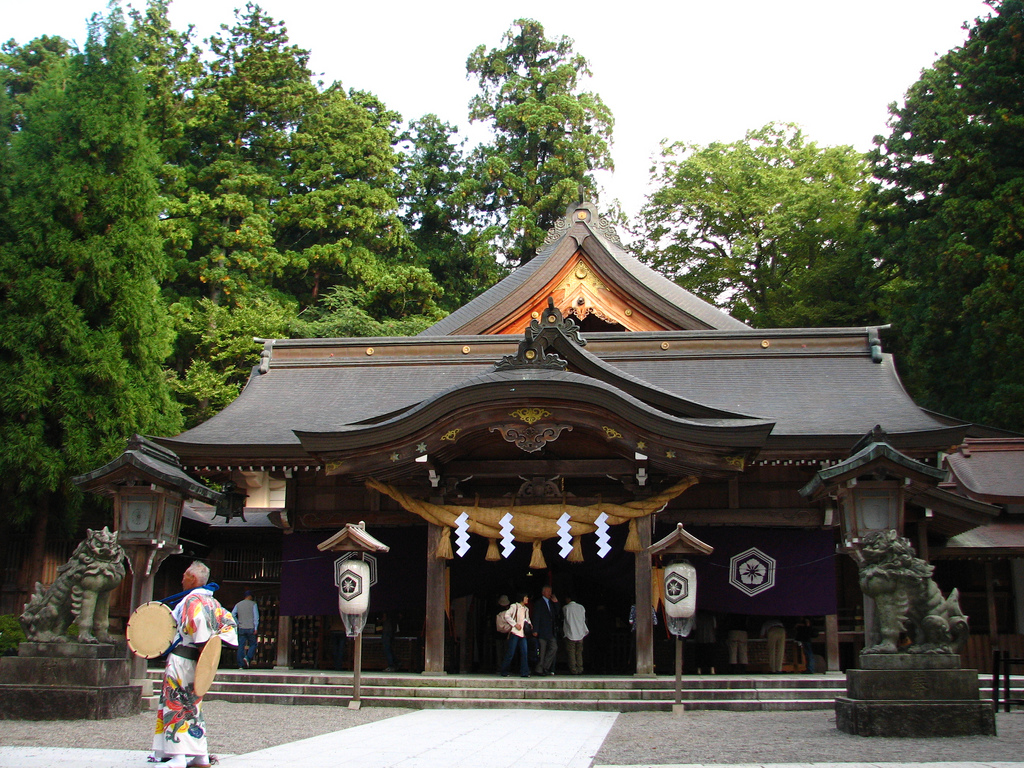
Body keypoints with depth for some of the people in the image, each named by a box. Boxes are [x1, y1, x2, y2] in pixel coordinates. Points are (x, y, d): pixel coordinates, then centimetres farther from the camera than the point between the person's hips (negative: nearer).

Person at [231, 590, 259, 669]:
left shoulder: (238, 604, 10)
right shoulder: (253, 604, -1)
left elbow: (233, 614, 4)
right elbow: (256, 616, -7)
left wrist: (237, 623, 11)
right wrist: (256, 628, -6)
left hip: (241, 629, 3)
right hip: (250, 628, -3)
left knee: (241, 646, 5)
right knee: (253, 644, 9)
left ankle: (241, 665, 2)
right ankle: (248, 657, -14)